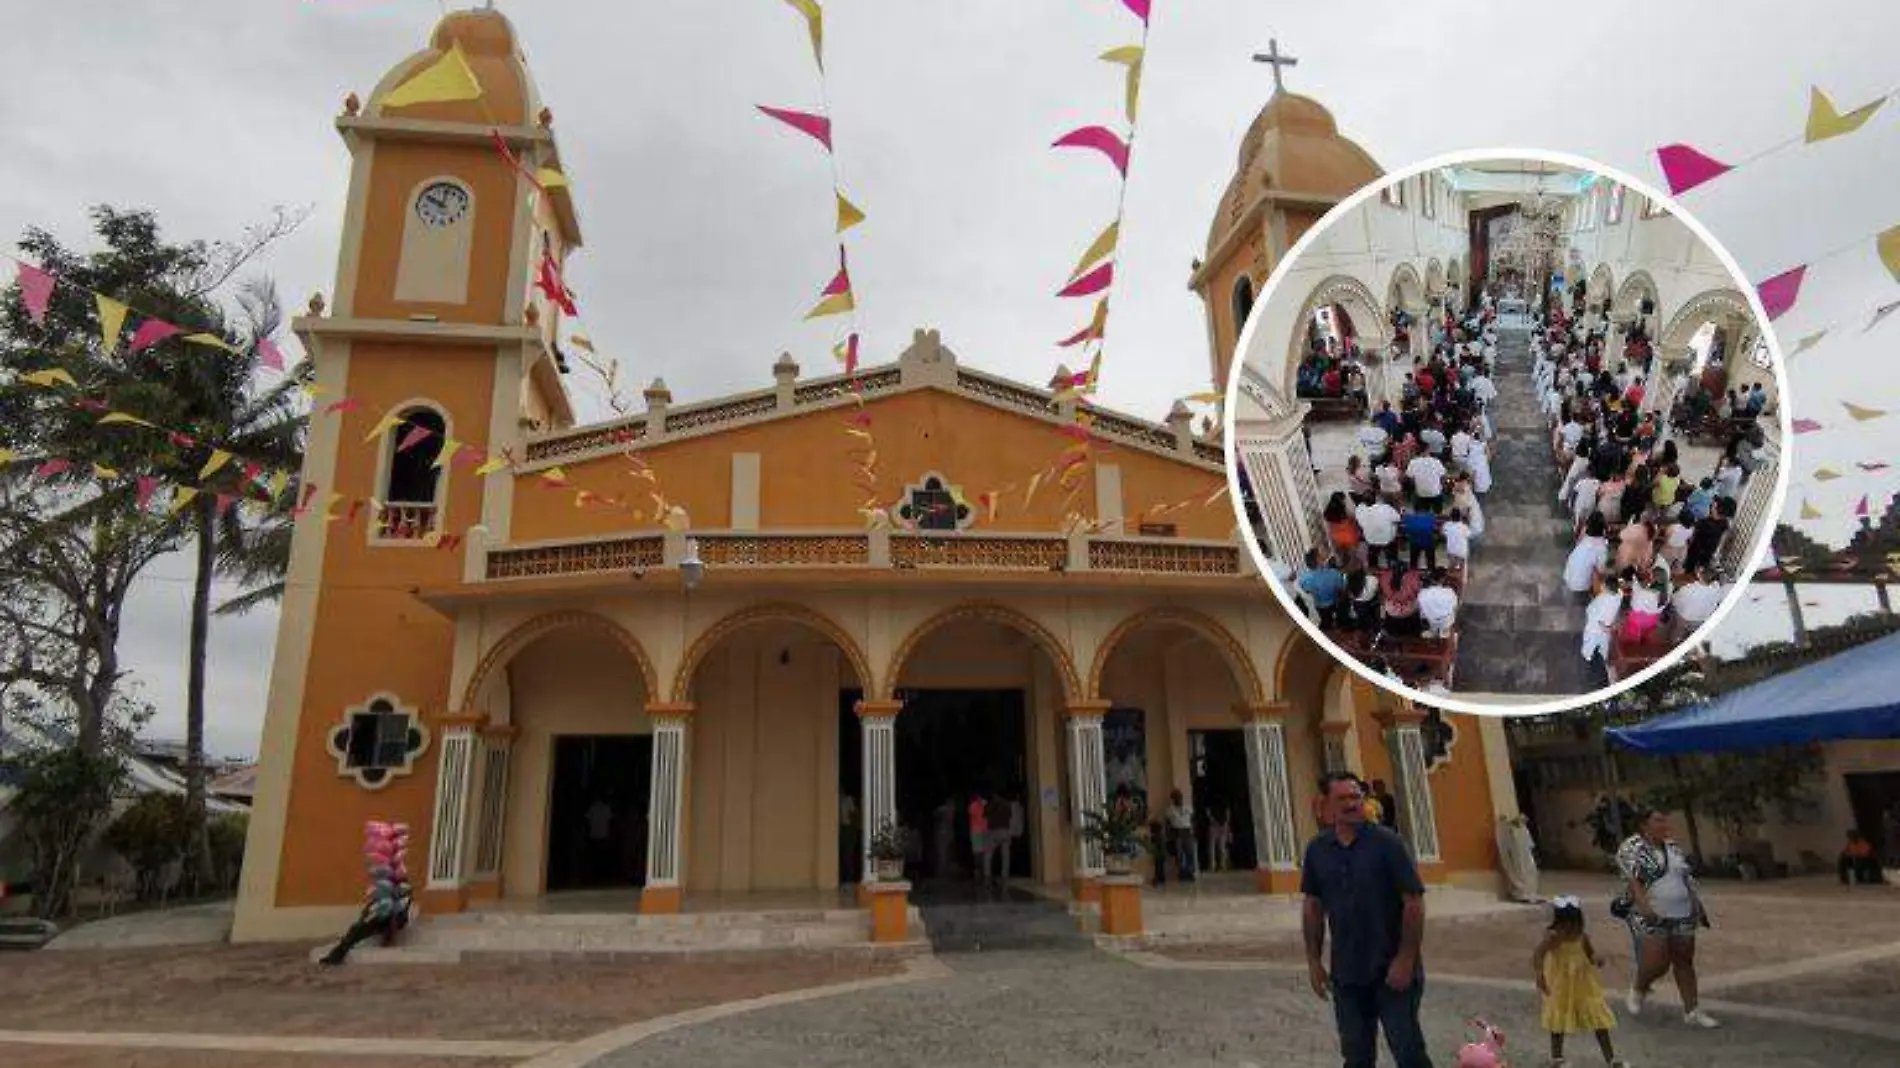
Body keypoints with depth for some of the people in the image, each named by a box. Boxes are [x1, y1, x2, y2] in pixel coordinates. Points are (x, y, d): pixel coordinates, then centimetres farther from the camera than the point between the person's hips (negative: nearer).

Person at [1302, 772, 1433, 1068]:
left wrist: (1406, 959, -15)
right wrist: (1314, 961, 6)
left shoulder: (1387, 843, -11)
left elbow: (1414, 902, -12)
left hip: (1393, 971, -4)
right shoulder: (1317, 849, 1)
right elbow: (1313, 906, 8)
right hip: (1346, 974, 4)